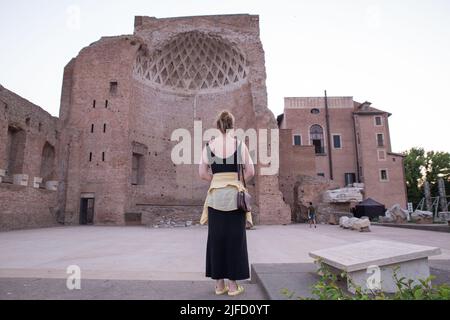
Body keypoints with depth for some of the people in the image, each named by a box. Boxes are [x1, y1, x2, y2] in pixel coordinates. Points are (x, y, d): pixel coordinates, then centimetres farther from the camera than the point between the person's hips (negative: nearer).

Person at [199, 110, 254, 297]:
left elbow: (202, 173, 2)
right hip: (235, 196, -1)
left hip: (215, 195, 2)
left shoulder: (209, 145, 3)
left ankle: (219, 284, 18)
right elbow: (250, 172, -1)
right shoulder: (240, 144, -1)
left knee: (216, 239, 10)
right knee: (235, 239, 7)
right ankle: (233, 285, 14)